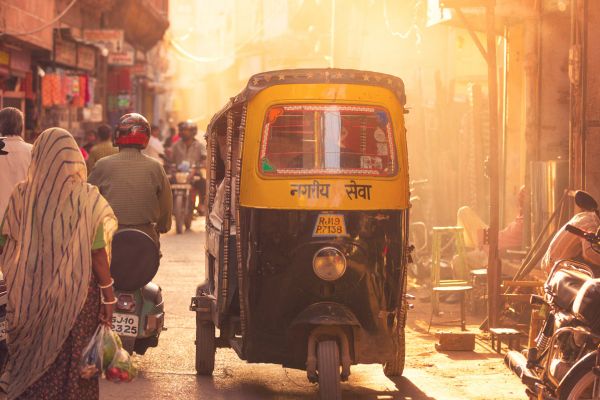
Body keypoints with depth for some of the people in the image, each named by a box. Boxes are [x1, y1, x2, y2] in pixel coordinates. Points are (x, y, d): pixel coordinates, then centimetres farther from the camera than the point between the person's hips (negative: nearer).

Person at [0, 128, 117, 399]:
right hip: (78, 293, -1)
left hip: (30, 295, 2)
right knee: (73, 365, 10)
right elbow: (98, 253, -10)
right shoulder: (86, 199, -11)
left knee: (29, 364, 15)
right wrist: (109, 295, -1)